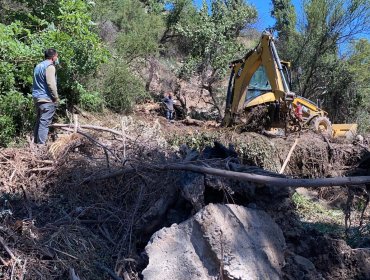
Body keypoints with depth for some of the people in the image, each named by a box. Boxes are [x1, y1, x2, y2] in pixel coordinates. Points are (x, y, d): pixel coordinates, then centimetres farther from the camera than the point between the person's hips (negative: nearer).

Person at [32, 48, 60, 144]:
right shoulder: (50, 66, -11)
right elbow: (51, 84, -19)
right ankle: (41, 144, -9)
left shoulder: (38, 66, 19)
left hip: (37, 98, 10)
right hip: (46, 99, -9)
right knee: (44, 123, -9)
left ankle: (36, 142, 19)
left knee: (39, 122, 15)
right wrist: (56, 98, -10)